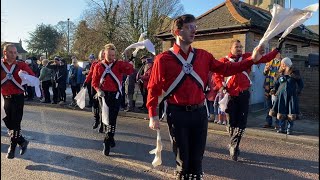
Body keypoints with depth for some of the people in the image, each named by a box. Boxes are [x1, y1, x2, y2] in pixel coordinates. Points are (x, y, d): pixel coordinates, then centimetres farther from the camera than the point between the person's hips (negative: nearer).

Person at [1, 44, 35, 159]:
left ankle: (12, 148, 18)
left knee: (15, 124, 2)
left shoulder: (21, 65, -3)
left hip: (18, 98, -3)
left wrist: (26, 75, -25)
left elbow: (34, 78, -5)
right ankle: (22, 142, 28)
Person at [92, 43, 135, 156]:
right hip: (103, 95, 2)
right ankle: (110, 138, 33)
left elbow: (130, 71, -18)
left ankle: (107, 143, 6)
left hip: (115, 95, -2)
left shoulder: (119, 64, -1)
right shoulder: (98, 66, 3)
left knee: (112, 119, -4)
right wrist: (98, 90, -12)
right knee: (105, 117, 13)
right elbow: (94, 81, 5)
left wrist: (125, 61, -34)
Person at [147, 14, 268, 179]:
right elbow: (153, 89, -6)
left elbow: (225, 69, 10)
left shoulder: (203, 56, 6)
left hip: (199, 112, 4)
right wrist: (153, 116, -9)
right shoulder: (163, 59, -7)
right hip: (177, 113, -3)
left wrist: (251, 60, 4)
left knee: (197, 157, 17)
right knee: (182, 158, 12)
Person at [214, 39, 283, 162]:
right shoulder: (224, 61, 0)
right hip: (230, 95, -1)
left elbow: (264, 59, 5)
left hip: (244, 94, 2)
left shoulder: (247, 57, 6)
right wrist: (222, 86, -11)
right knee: (232, 122, 7)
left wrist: (277, 49, -2)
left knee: (241, 123, 1)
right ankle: (234, 146, 27)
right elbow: (217, 75, 3)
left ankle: (233, 146, 14)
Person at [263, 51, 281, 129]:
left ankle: (277, 123, 7)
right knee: (269, 105, 10)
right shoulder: (269, 61, 13)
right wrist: (266, 70, -7)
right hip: (268, 86, 4)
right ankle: (268, 122, 19)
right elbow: (264, 73, 13)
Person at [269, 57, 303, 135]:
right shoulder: (281, 74, 8)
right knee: (281, 112, 2)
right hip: (281, 95, 2)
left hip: (291, 96, -2)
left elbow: (301, 84, 6)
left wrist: (298, 91, -5)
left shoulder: (295, 73, 0)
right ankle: (281, 128, 14)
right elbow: (277, 83, 15)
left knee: (291, 114, -1)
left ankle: (289, 129, 11)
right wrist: (274, 90, 0)